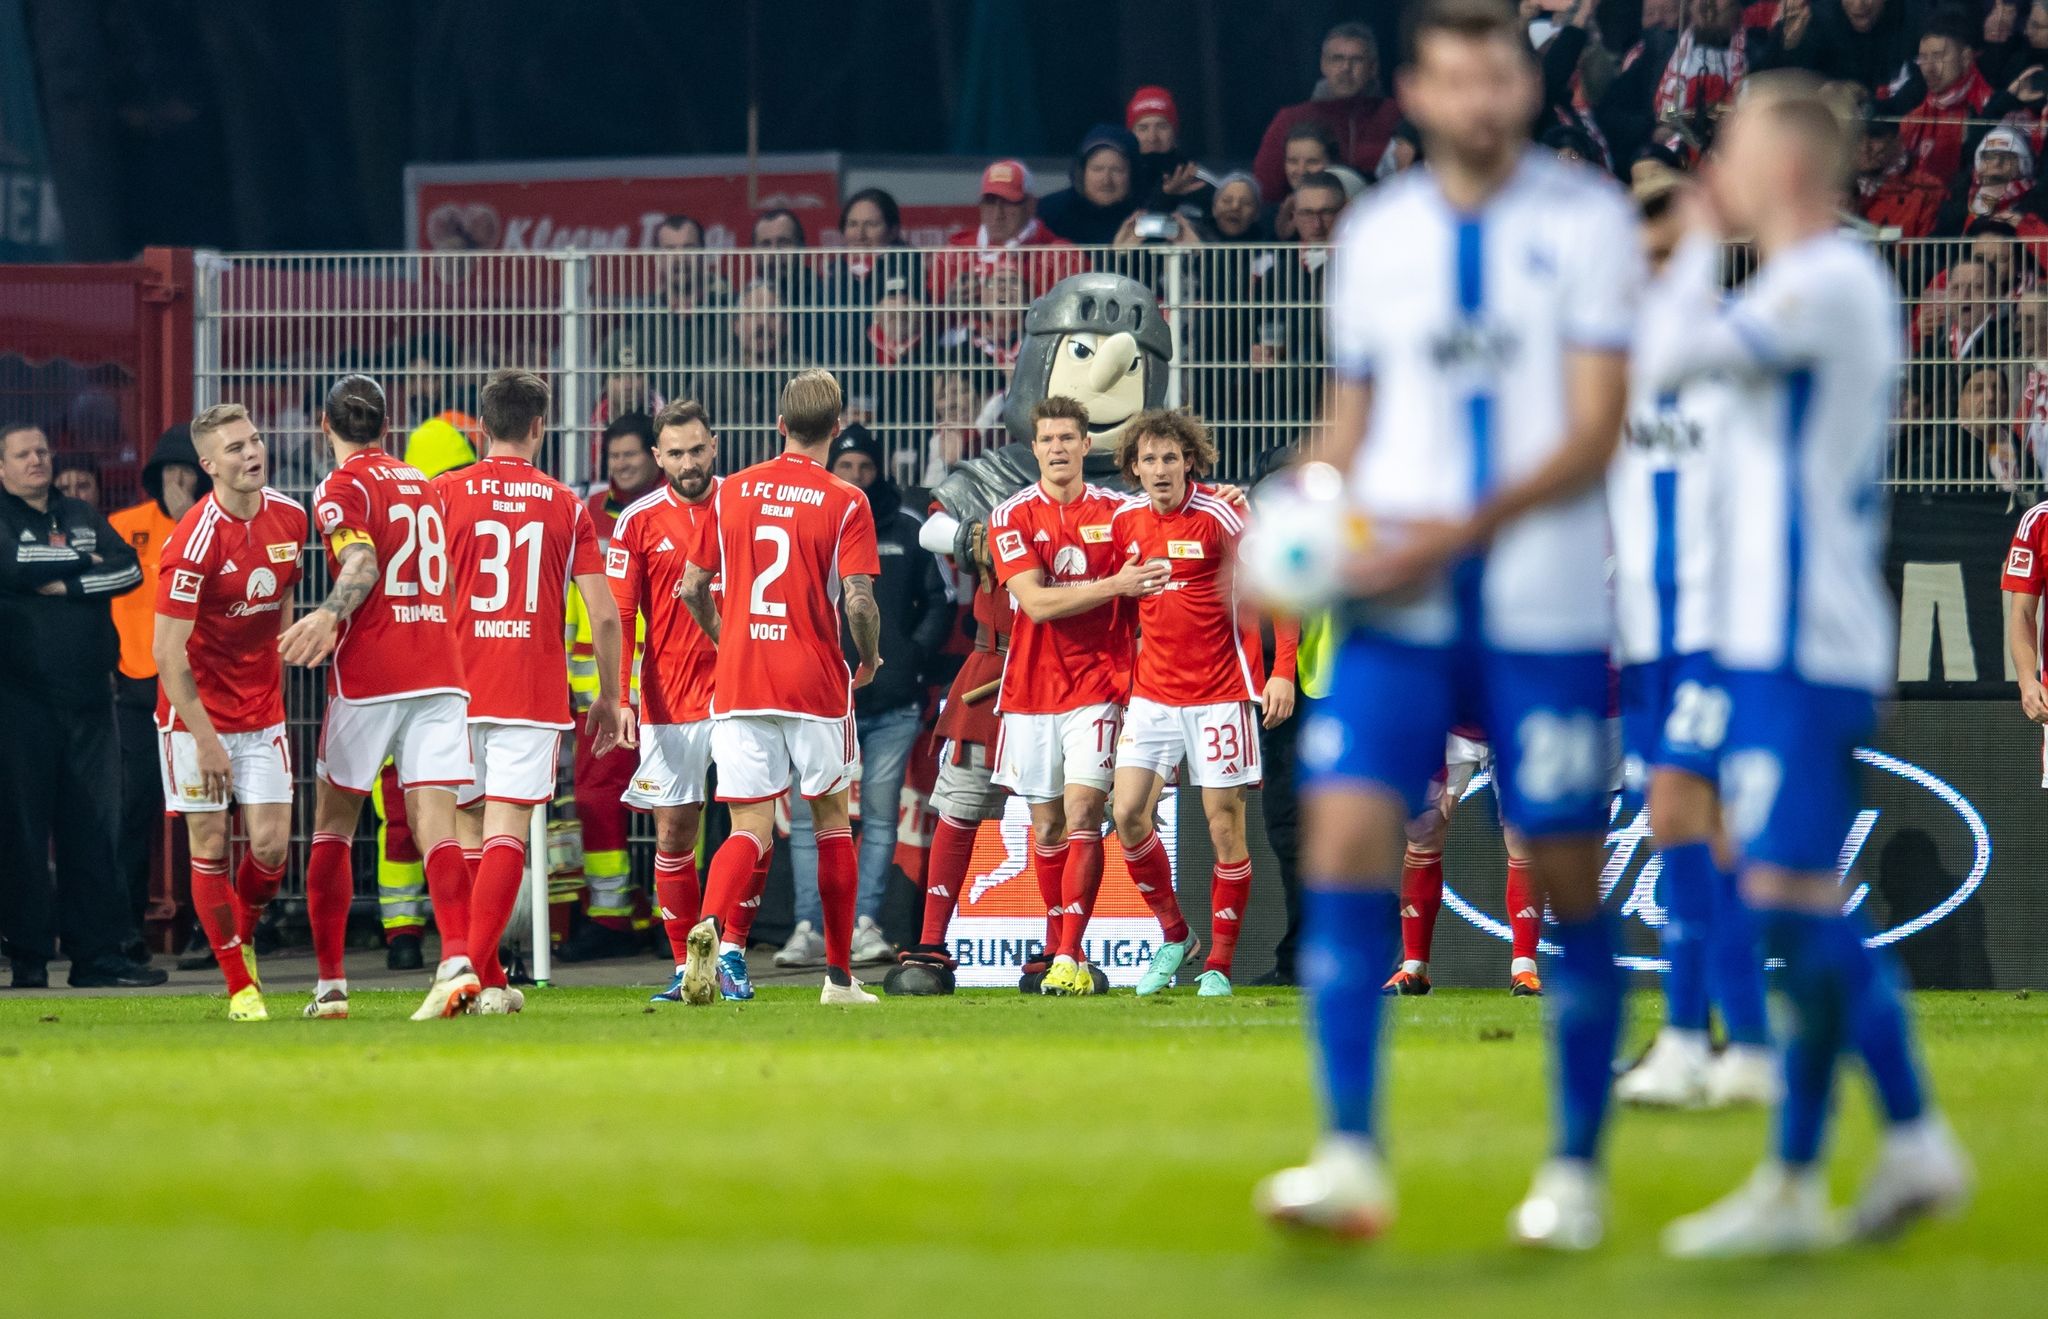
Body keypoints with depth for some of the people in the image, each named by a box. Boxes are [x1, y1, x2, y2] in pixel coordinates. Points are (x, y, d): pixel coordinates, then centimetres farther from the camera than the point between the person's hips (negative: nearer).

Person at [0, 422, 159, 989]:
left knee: (92, 821, 2)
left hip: (87, 693, 5)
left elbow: (129, 569, 5)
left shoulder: (81, 518, 18)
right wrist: (79, 560, -4)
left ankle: (99, 952, 2)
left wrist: (67, 585, -8)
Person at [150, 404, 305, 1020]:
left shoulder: (289, 517, 0)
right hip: (197, 710, -5)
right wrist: (205, 738, -19)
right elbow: (168, 652, -19)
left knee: (271, 845, -2)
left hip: (261, 709, 5)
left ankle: (243, 938, 26)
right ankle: (240, 983, 7)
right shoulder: (195, 541, -20)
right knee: (209, 847, -2)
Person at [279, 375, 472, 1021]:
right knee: (436, 827, -6)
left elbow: (362, 562, -22)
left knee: (332, 827, 11)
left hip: (368, 676, -5)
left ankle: (330, 983, 13)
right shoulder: (421, 484, 18)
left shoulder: (342, 487, -3)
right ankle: (457, 960, -28)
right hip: (440, 673, 5)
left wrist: (330, 615, -40)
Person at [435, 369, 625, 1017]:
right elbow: (604, 614, 2)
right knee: (507, 834, -6)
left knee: (466, 833, 11)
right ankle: (476, 967, -21)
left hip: (457, 690, 0)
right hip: (536, 692, 0)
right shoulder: (567, 505, 4)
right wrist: (609, 698, 14)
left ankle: (483, 976, 12)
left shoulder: (444, 492, 1)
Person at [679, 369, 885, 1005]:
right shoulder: (844, 503, -5)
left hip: (738, 684, 2)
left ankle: (711, 924, -31)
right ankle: (839, 976, 19)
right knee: (832, 821, 15)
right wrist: (869, 661, 6)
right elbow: (859, 600, -14)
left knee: (750, 831, 0)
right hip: (816, 684, -2)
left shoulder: (732, 492, 6)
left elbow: (693, 587, 10)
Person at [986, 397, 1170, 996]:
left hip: (1098, 687, -1)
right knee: (1047, 828, 7)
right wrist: (1115, 585, -19)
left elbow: (1144, 595, 12)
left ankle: (1070, 958, -17)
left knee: (1082, 815, -13)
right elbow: (1035, 602, -12)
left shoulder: (1116, 512, 3)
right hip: (1033, 692, 1)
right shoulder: (1012, 517, -1)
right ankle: (1059, 949, 19)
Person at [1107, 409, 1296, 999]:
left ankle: (1219, 966, 7)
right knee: (1129, 813, -6)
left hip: (1219, 694, -4)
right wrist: (1121, 674, 16)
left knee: (1225, 824, -2)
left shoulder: (1220, 517, -10)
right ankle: (1174, 936, 14)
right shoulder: (1126, 521, 5)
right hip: (1153, 693, 4)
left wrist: (1282, 671, -15)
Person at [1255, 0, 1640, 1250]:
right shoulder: (1377, 233, 10)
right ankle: (1351, 1158, -13)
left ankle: (1577, 1169, 15)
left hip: (1545, 611, -3)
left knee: (1568, 876, 2)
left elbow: (1594, 431, -9)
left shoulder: (1586, 222, -2)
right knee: (1345, 840, -13)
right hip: (1396, 613, 3)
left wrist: (1457, 534, -20)